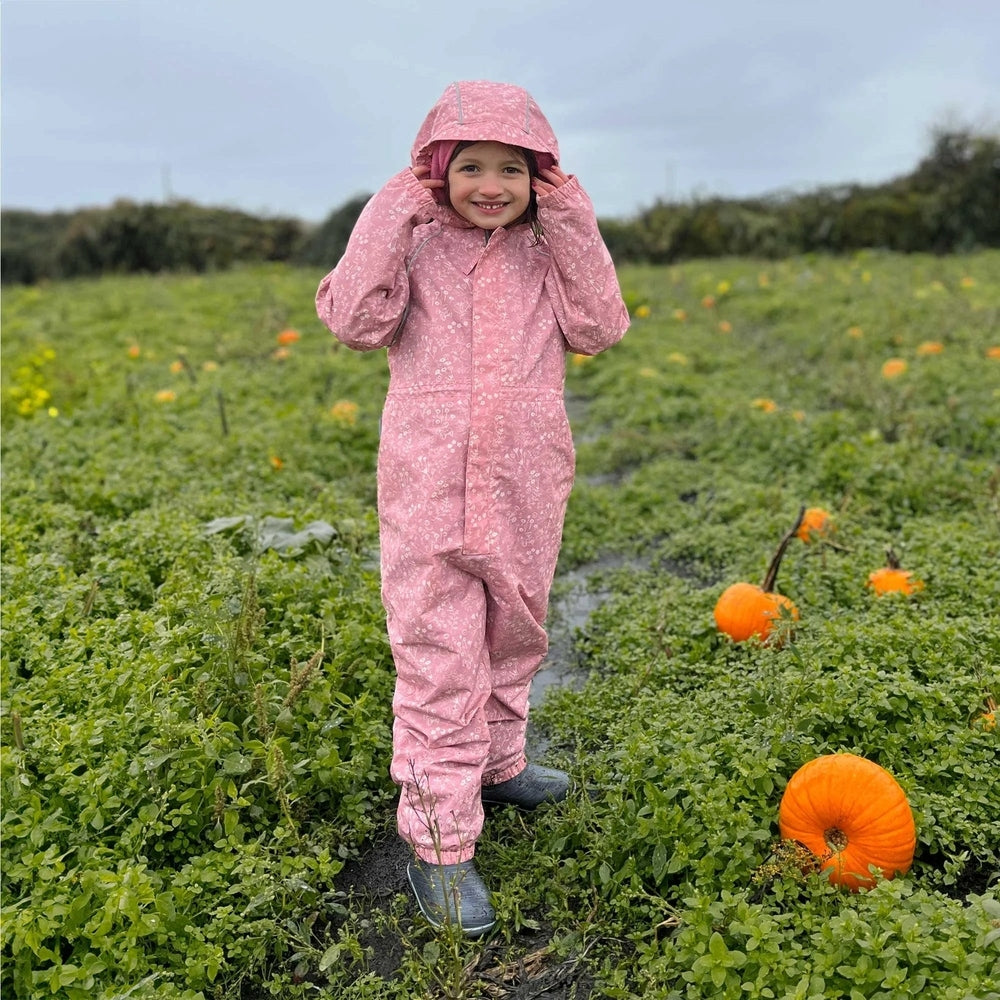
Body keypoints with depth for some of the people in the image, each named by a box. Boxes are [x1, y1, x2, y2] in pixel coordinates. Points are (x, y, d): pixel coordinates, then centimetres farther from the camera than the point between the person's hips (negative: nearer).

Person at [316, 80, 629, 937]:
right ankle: (438, 841, 6)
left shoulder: (551, 248, 9)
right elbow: (356, 322, -12)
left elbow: (602, 330, -4)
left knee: (514, 633, 18)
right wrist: (389, 217, -12)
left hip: (525, 478, 4)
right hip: (431, 476, -3)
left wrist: (571, 226, -7)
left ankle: (496, 763, 41)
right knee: (438, 656, -4)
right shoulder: (411, 245, 2)